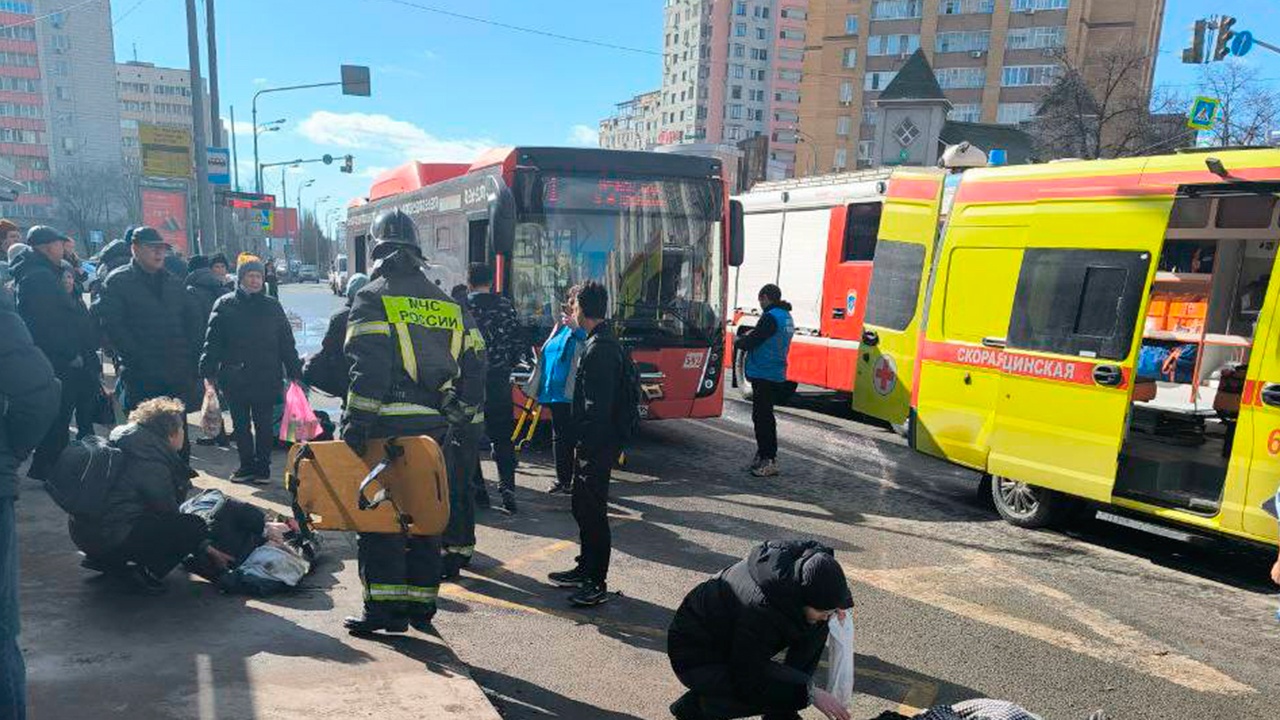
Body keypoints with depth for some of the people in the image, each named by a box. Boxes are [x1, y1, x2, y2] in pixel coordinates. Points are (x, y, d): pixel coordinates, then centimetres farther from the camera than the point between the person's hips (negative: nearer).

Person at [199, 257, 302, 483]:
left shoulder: (273, 306, 6)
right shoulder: (225, 305, 2)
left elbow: (287, 343, 7)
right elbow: (213, 341, -1)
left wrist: (294, 372, 2)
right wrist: (209, 371, -9)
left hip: (267, 377, 0)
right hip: (234, 377, 0)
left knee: (264, 423, 6)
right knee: (240, 424, 10)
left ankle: (263, 465, 16)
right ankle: (247, 465, 21)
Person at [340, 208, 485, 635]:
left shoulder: (372, 298, -3)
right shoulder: (448, 303, 14)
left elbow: (368, 370, -15)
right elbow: (474, 365, 11)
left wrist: (354, 426, -13)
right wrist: (457, 423, 16)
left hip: (388, 428, -5)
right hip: (436, 431, 5)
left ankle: (385, 607, 7)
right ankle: (421, 604, 21)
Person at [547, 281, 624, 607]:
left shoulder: (600, 347, -19)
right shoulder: (599, 342, 14)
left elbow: (598, 404, -24)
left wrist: (584, 443, -21)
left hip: (597, 445, -10)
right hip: (593, 443, 10)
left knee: (593, 510, -2)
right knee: (582, 507, 19)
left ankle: (598, 584, 8)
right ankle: (585, 569, 33)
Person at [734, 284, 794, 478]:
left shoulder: (771, 317, -16)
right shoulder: (787, 317, 15)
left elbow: (751, 342, -17)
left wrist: (738, 342, 3)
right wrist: (749, 336, 13)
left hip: (764, 375, -10)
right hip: (776, 375, 10)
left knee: (762, 417, -6)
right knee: (763, 416, 18)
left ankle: (769, 460, -3)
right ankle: (763, 455, 27)